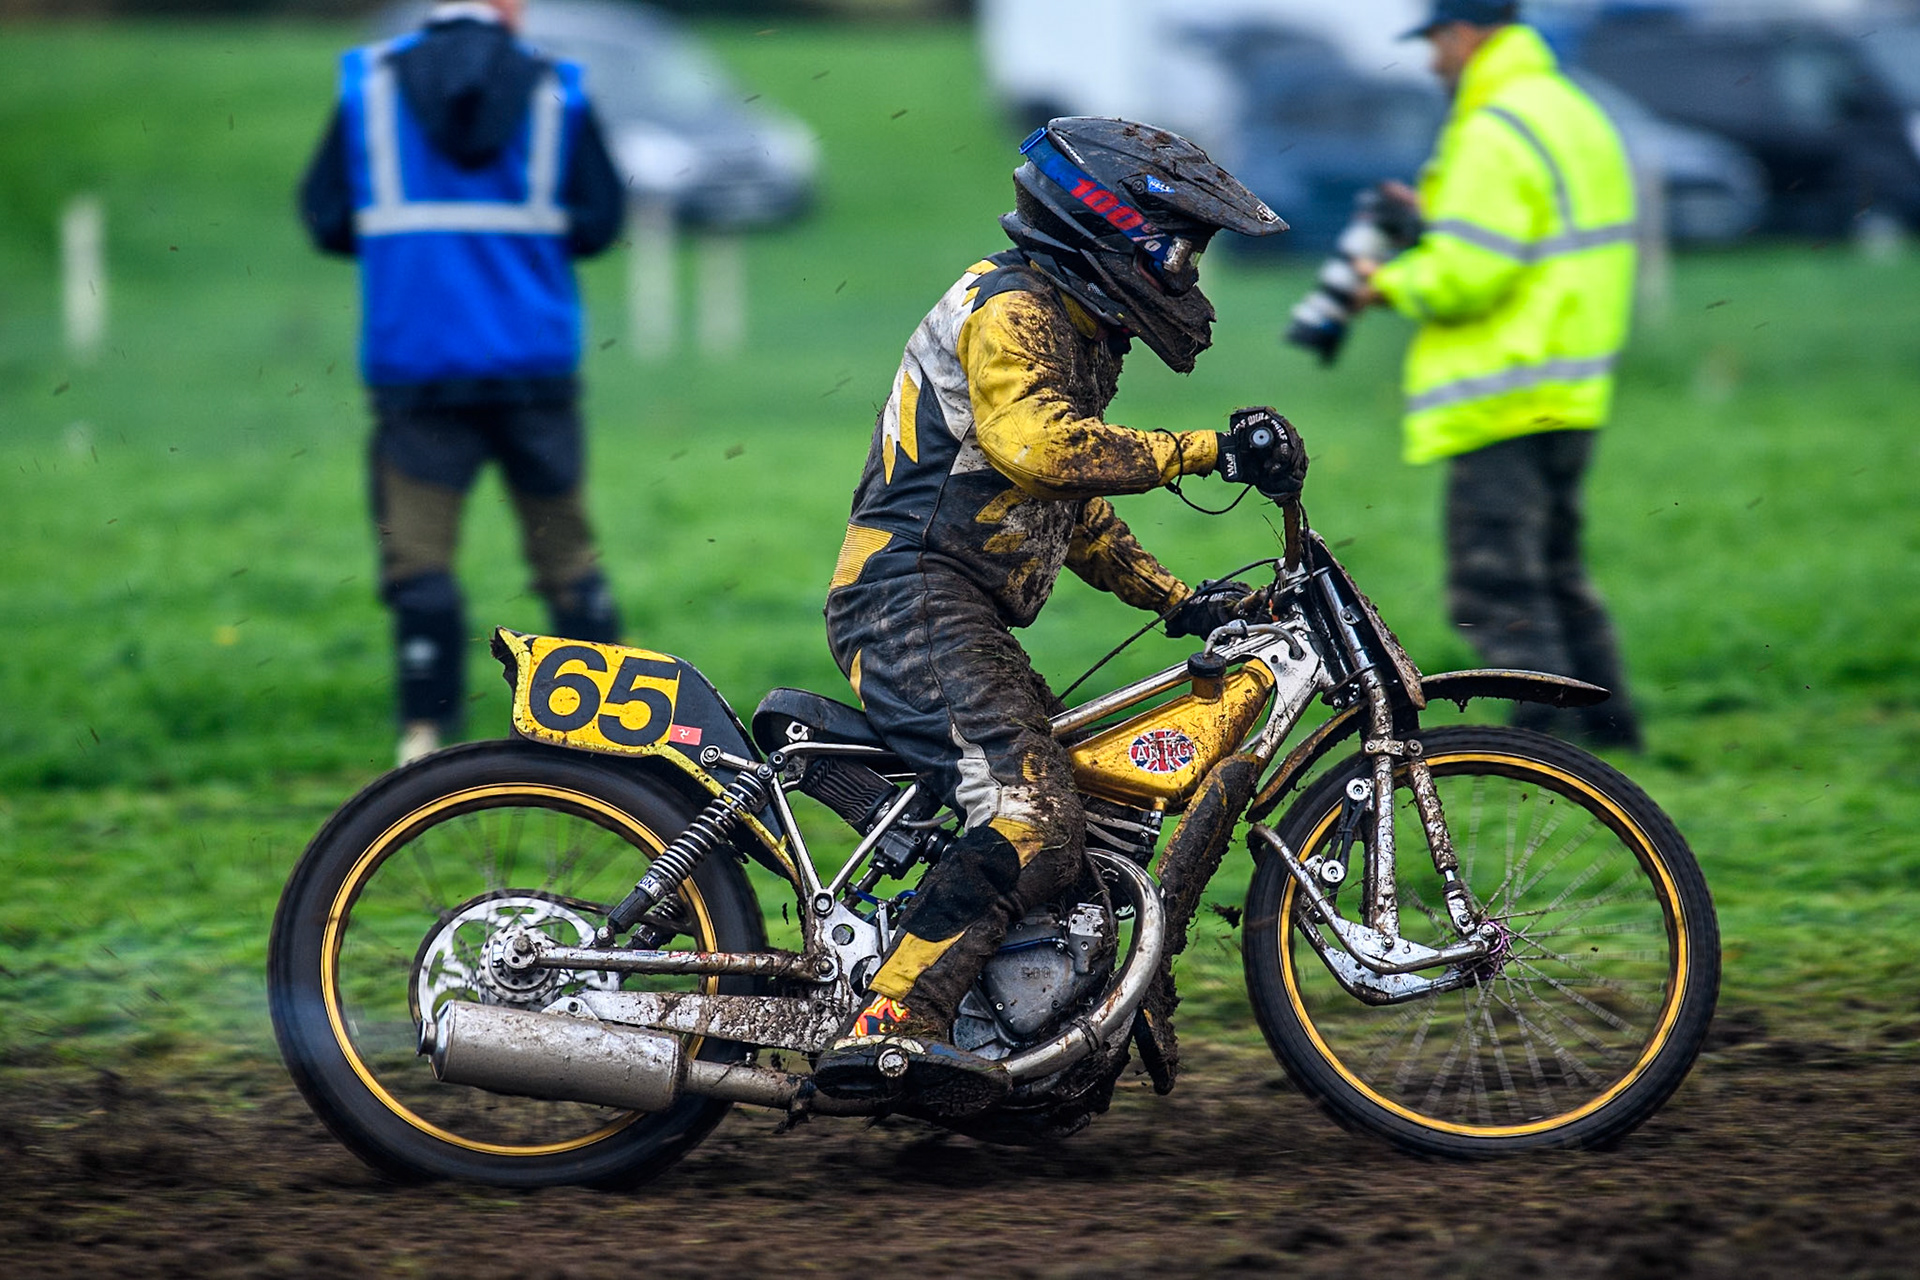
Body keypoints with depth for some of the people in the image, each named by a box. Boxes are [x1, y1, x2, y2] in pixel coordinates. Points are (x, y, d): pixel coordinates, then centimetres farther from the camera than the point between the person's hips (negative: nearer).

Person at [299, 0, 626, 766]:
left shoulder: (369, 85, 0)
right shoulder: (554, 92, -1)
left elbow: (326, 219, 0)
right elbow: (599, 221, 1)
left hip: (414, 365, -1)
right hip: (536, 365, 1)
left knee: (417, 552, 1)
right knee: (565, 550, 11)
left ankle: (426, 731, -9)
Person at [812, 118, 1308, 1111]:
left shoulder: (1079, 336, 25)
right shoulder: (1011, 308, -8)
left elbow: (1078, 520, 33)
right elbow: (1037, 445, -27)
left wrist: (1179, 602, 22)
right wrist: (1203, 452, -25)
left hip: (962, 621, 11)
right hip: (915, 604, -11)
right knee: (1031, 823, -26)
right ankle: (889, 1028, -37)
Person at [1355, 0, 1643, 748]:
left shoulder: (1496, 134, -16)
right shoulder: (1574, 112, 15)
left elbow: (1468, 275, -22)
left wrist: (1391, 285, -5)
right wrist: (1436, 221, 17)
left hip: (1505, 401, -10)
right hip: (1571, 393, 10)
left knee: (1495, 582, -6)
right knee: (1554, 568, 19)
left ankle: (1547, 735, -9)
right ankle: (1607, 723, 21)